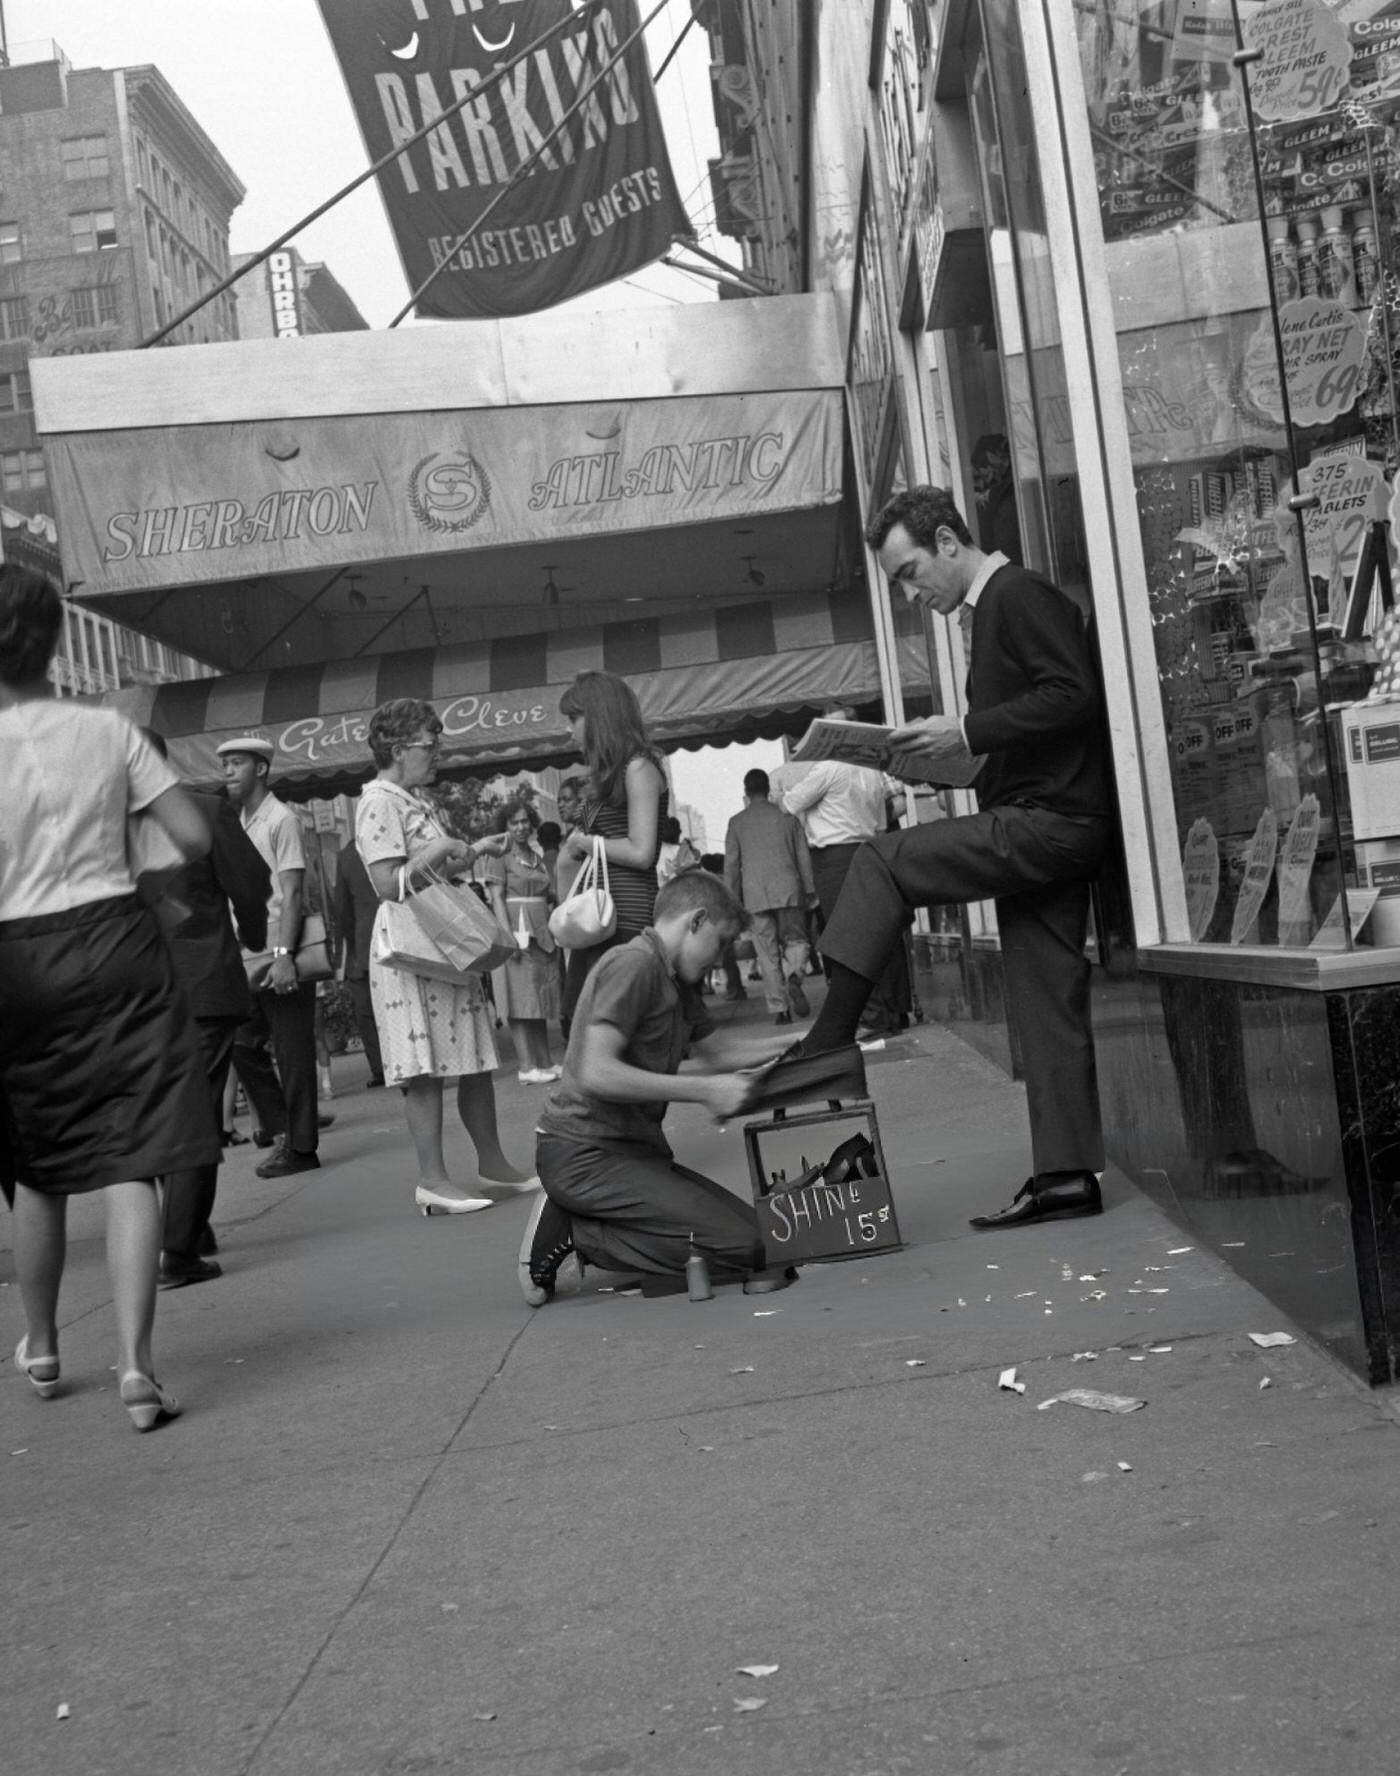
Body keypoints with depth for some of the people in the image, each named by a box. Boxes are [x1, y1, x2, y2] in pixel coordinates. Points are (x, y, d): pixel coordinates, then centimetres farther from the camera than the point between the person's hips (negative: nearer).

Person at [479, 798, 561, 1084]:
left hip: (542, 932, 7)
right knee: (521, 1000, -8)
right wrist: (509, 935, -19)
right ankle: (526, 1067, -8)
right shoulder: (500, 855, -3)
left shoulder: (537, 856, 16)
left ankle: (544, 1063, 13)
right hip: (517, 930, -7)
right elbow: (497, 898, -10)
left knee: (541, 999, 8)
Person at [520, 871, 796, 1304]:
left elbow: (713, 1051, 32)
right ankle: (574, 1233, -9)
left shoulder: (677, 980, 17)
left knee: (756, 1228, -1)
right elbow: (596, 1074, -24)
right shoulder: (632, 965, -14)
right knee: (743, 1247, -17)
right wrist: (705, 1091, -21)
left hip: (633, 1151, 10)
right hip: (585, 1155, -10)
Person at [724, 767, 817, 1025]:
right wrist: (809, 891, 13)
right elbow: (803, 857, 8)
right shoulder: (786, 817, 7)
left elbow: (731, 865, 6)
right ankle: (793, 976, -22)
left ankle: (779, 1009, 0)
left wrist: (734, 899, 12)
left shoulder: (737, 823, 6)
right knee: (796, 939, 10)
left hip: (755, 894, 0)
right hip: (788, 888, 0)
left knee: (767, 952, 3)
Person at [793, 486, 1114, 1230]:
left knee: (881, 861, -13)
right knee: (1047, 1005, 6)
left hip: (1045, 820, -10)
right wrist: (948, 750, 10)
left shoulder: (1019, 595, -8)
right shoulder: (993, 608, 22)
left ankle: (826, 1044, -12)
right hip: (1039, 827, 10)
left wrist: (967, 733, -19)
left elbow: (1074, 696, -20)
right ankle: (1067, 1171, 8)